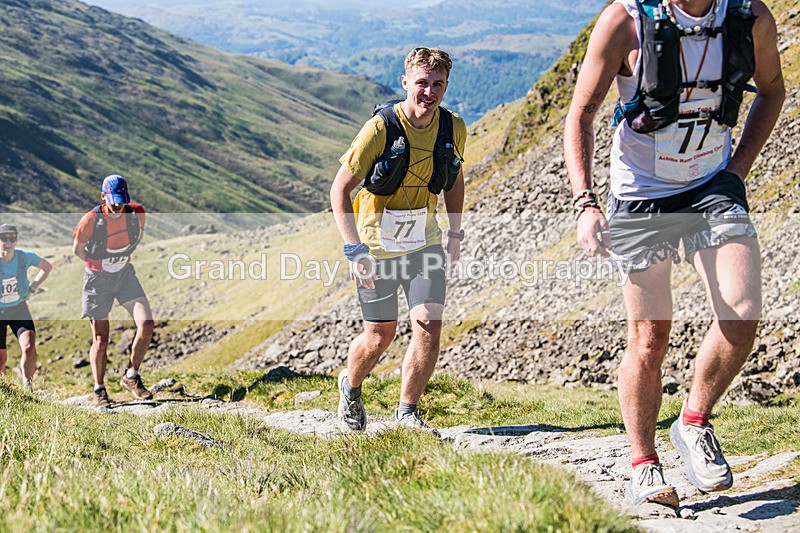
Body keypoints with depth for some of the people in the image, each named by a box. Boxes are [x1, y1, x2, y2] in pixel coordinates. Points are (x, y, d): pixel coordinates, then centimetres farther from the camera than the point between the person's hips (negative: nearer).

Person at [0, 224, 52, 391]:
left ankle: (27, 387, -3)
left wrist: (32, 289, -2)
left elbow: (47, 267, 6)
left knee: (29, 348, -21)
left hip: (19, 310, 1)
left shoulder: (25, 257, -14)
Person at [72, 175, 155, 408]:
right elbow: (77, 249, -3)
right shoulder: (91, 221, -21)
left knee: (146, 325, -14)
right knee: (100, 340, 0)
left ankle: (131, 377, 5)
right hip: (97, 279, -3)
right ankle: (99, 391, 19)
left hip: (125, 274, 3)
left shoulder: (137, 213, -12)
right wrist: (102, 264, 9)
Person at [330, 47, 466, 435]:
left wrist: (456, 234, 14)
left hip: (424, 242, 3)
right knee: (381, 334, 7)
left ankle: (407, 412, 10)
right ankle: (350, 387, 39)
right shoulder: (380, 129, -20)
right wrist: (355, 250, -25)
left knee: (429, 327, -9)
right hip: (377, 245, -3)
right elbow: (340, 190, -17)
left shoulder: (453, 129, -6)